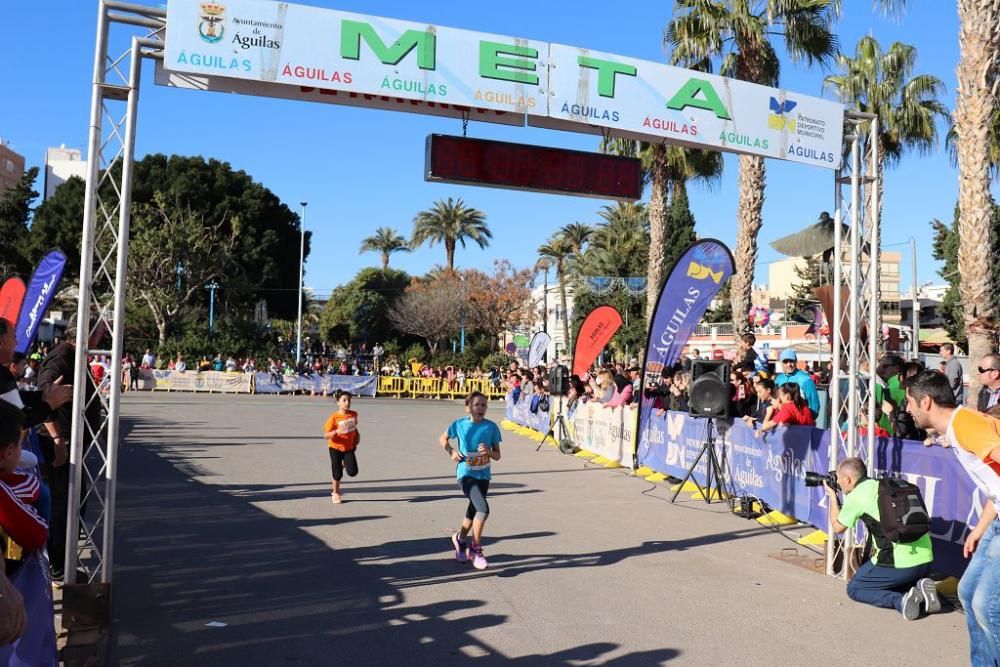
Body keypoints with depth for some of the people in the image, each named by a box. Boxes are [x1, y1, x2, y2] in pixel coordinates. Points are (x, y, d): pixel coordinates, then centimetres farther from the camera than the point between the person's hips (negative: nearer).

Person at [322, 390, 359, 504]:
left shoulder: (354, 414, -6)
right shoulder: (334, 417, -19)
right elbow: (325, 435, -20)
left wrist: (357, 435, 2)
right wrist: (337, 431, -36)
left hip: (349, 447, 3)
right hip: (335, 448, -3)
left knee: (353, 472, -9)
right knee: (337, 474, 4)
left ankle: (344, 464, 25)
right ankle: (336, 493, 30)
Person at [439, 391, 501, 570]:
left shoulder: (491, 427, -4)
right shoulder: (459, 424, -7)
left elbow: (497, 456, 1)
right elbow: (443, 438, 12)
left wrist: (489, 452, -20)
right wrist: (452, 451, -4)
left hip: (483, 476, 4)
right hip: (466, 474, -4)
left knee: (473, 512, 17)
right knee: (483, 509, -22)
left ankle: (459, 540, 45)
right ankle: (475, 549, -4)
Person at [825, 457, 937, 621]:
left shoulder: (855, 496, -4)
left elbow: (837, 527, 12)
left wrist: (833, 497, 26)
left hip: (899, 562, -7)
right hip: (927, 559, 7)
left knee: (854, 589, 13)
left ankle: (901, 600, -9)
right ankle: (920, 589, 5)